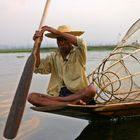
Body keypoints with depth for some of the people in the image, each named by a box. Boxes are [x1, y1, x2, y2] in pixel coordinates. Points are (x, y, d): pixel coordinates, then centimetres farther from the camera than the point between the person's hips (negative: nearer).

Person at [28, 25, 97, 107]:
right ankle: (72, 103, -30)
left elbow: (81, 43, -21)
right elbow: (37, 68, 0)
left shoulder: (78, 54, 3)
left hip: (78, 94, -3)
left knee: (92, 89, -35)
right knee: (32, 97, -22)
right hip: (58, 94, 3)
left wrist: (56, 32, -20)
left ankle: (56, 101, -25)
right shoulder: (53, 57, 14)